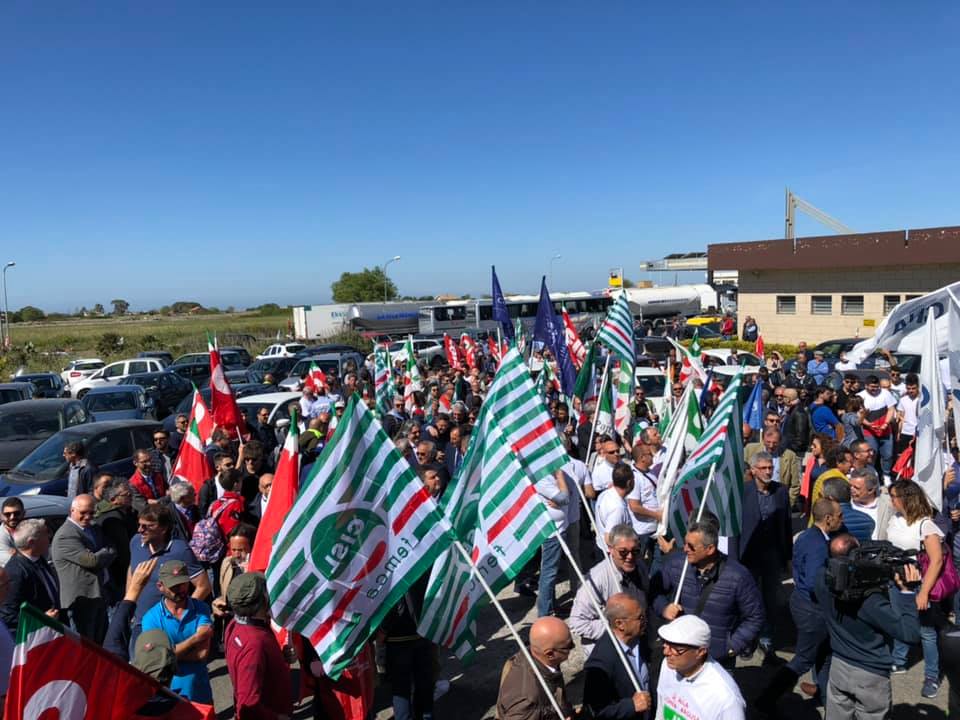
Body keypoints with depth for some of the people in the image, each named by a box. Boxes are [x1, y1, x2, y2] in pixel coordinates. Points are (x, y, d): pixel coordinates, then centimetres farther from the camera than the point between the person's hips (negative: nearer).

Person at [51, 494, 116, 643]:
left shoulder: (94, 529, 13)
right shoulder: (65, 535, -16)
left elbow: (112, 552, 11)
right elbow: (92, 560, -21)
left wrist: (105, 554, -9)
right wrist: (109, 551, -4)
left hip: (98, 595, 8)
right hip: (81, 597, -8)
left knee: (102, 643, 16)